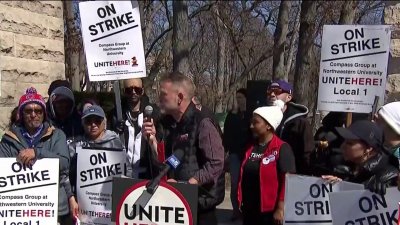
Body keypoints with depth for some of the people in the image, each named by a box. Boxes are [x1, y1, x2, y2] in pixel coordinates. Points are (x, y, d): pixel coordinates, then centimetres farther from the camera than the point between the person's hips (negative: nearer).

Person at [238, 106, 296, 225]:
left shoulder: (282, 149, -10)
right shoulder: (251, 148, 9)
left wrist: (280, 208, -16)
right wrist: (241, 202, 12)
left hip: (270, 211, -6)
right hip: (249, 210, 6)